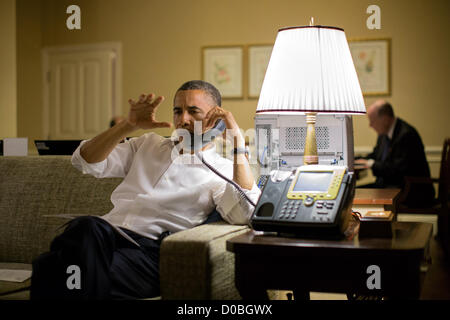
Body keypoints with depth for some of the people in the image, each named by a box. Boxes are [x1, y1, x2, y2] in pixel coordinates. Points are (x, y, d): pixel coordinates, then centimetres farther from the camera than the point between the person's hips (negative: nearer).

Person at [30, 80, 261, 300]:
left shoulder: (223, 171, 12)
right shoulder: (148, 145, 28)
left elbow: (244, 214, -11)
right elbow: (84, 161, 20)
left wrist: (237, 139, -10)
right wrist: (129, 125, 7)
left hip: (147, 251, -4)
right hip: (105, 235, 4)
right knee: (88, 228, -35)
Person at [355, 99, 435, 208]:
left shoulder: (406, 134, -20)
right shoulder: (383, 134, 9)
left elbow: (398, 169, -26)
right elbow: (375, 156, 24)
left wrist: (371, 164, -16)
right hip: (387, 184, 9)